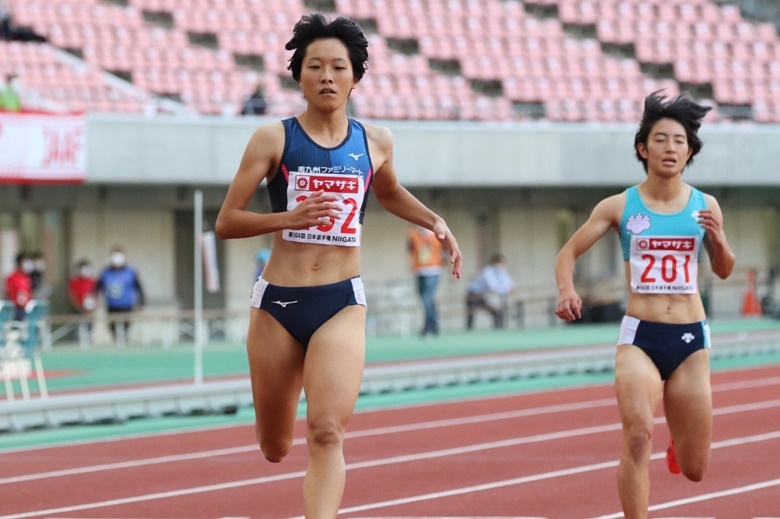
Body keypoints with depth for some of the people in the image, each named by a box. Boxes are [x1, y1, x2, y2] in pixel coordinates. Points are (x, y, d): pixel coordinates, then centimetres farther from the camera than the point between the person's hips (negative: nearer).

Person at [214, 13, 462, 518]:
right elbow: (226, 222, -4)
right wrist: (289, 217, -19)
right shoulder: (274, 139, -3)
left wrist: (436, 222, 12)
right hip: (278, 302, 0)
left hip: (342, 303, 0)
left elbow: (390, 194, 29)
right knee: (275, 448, 13)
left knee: (328, 434, -20)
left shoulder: (375, 142, 5)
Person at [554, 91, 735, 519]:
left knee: (694, 470, 9)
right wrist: (566, 290, -18)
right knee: (638, 438, -26)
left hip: (691, 339, 2)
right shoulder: (619, 207, -1)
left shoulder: (706, 206, 4)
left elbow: (723, 271, 14)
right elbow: (569, 252, 3)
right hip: (640, 337, -2)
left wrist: (717, 239, -8)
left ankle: (680, 437, 47)